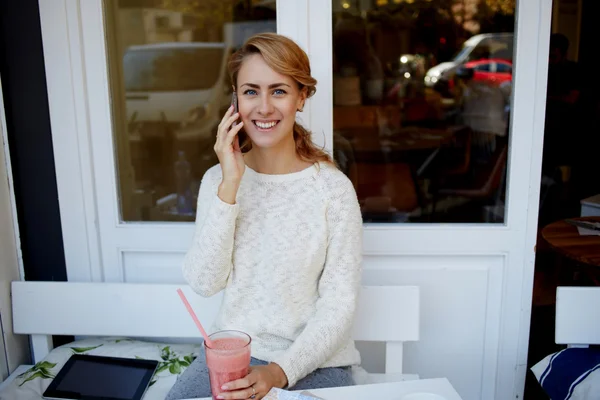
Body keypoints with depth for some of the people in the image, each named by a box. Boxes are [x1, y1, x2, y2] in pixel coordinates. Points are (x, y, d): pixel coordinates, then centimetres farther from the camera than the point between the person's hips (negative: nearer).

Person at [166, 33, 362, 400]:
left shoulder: (333, 187, -12)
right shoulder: (218, 179, -1)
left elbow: (339, 306, -10)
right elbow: (204, 283, -11)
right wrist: (230, 186, -19)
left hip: (314, 360, -2)